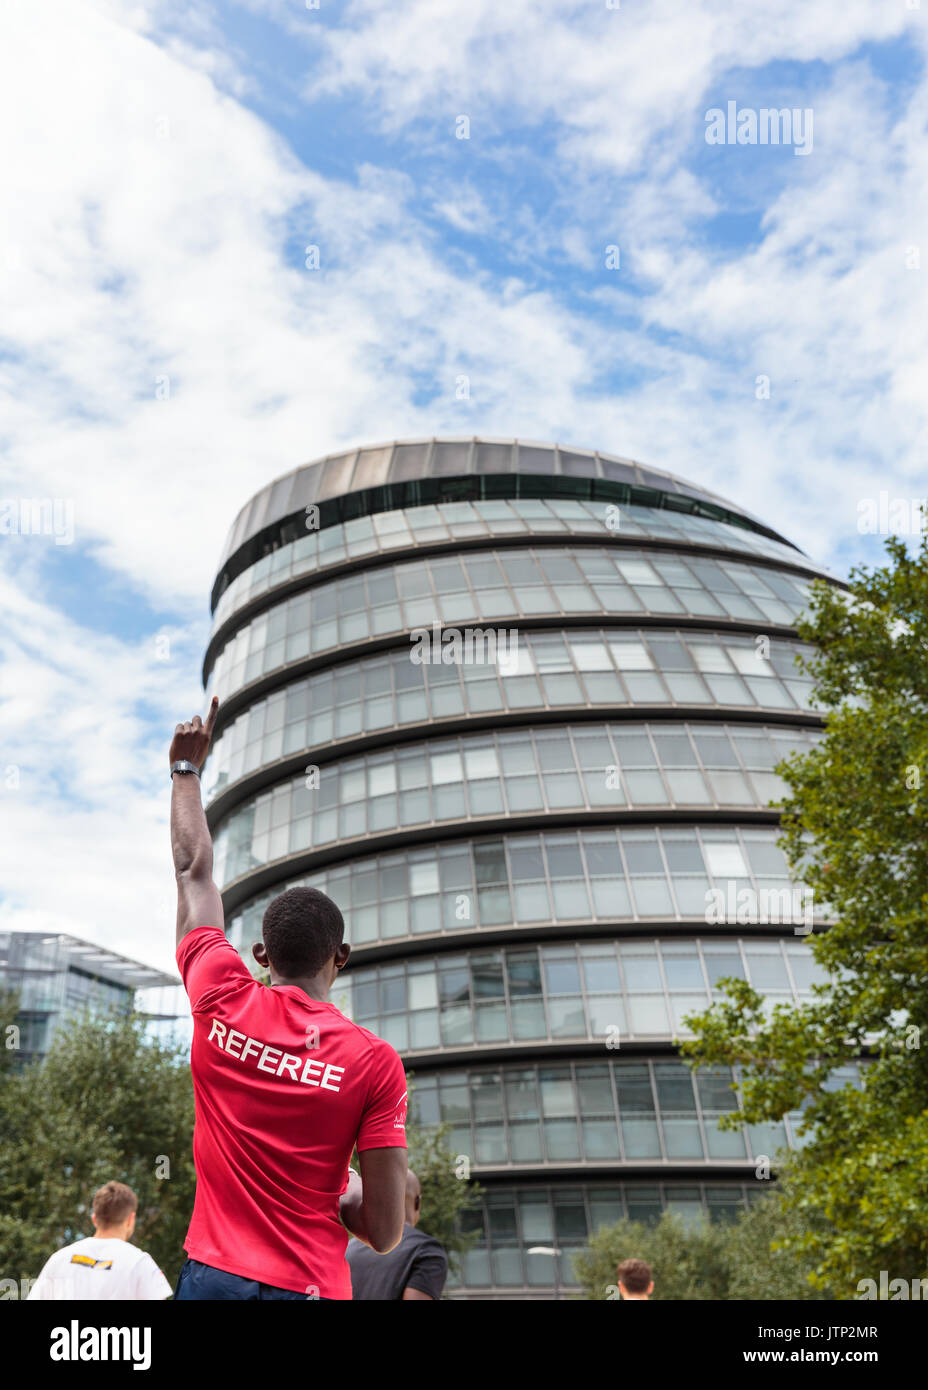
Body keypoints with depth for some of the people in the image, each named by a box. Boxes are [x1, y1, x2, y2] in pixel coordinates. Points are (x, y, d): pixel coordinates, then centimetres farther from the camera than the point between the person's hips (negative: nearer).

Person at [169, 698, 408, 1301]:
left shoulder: (222, 1005, -5)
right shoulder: (376, 1061, -10)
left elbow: (194, 872, 11)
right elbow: (385, 1234, -9)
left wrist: (187, 767, 24)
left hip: (211, 1275, 2)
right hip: (310, 1285, -1)